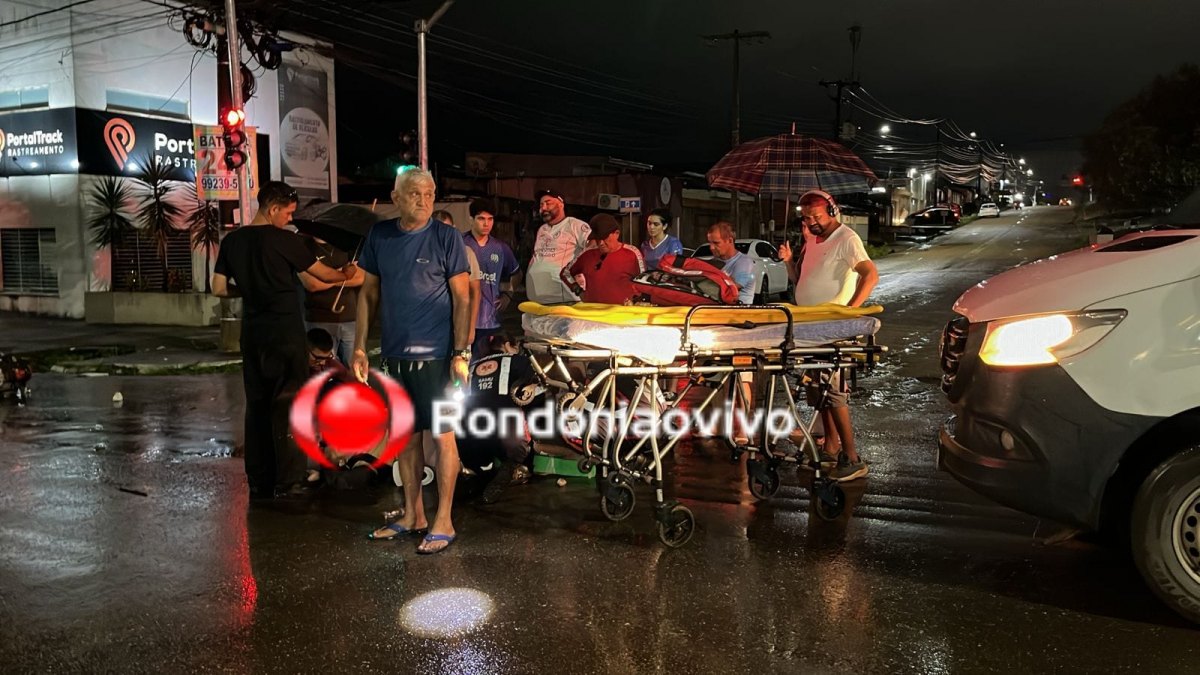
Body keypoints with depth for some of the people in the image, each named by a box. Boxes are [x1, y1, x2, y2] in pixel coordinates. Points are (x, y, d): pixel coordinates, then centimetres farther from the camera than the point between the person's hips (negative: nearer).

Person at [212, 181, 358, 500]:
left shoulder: (232, 241, 4)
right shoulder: (285, 240, -11)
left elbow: (219, 288, 5)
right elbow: (322, 273, 0)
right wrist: (345, 273, 19)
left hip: (252, 334, 5)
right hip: (285, 333, -5)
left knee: (256, 404, 12)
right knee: (288, 403, 1)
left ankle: (259, 482, 17)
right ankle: (287, 483, 2)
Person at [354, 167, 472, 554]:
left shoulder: (446, 238, -5)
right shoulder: (380, 236, 7)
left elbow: (462, 298, -7)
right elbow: (369, 293, 12)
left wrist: (461, 353, -13)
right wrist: (360, 347, 7)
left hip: (436, 354, -5)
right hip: (396, 353, 5)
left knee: (442, 435, 0)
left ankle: (443, 522, 10)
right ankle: (412, 516, 26)